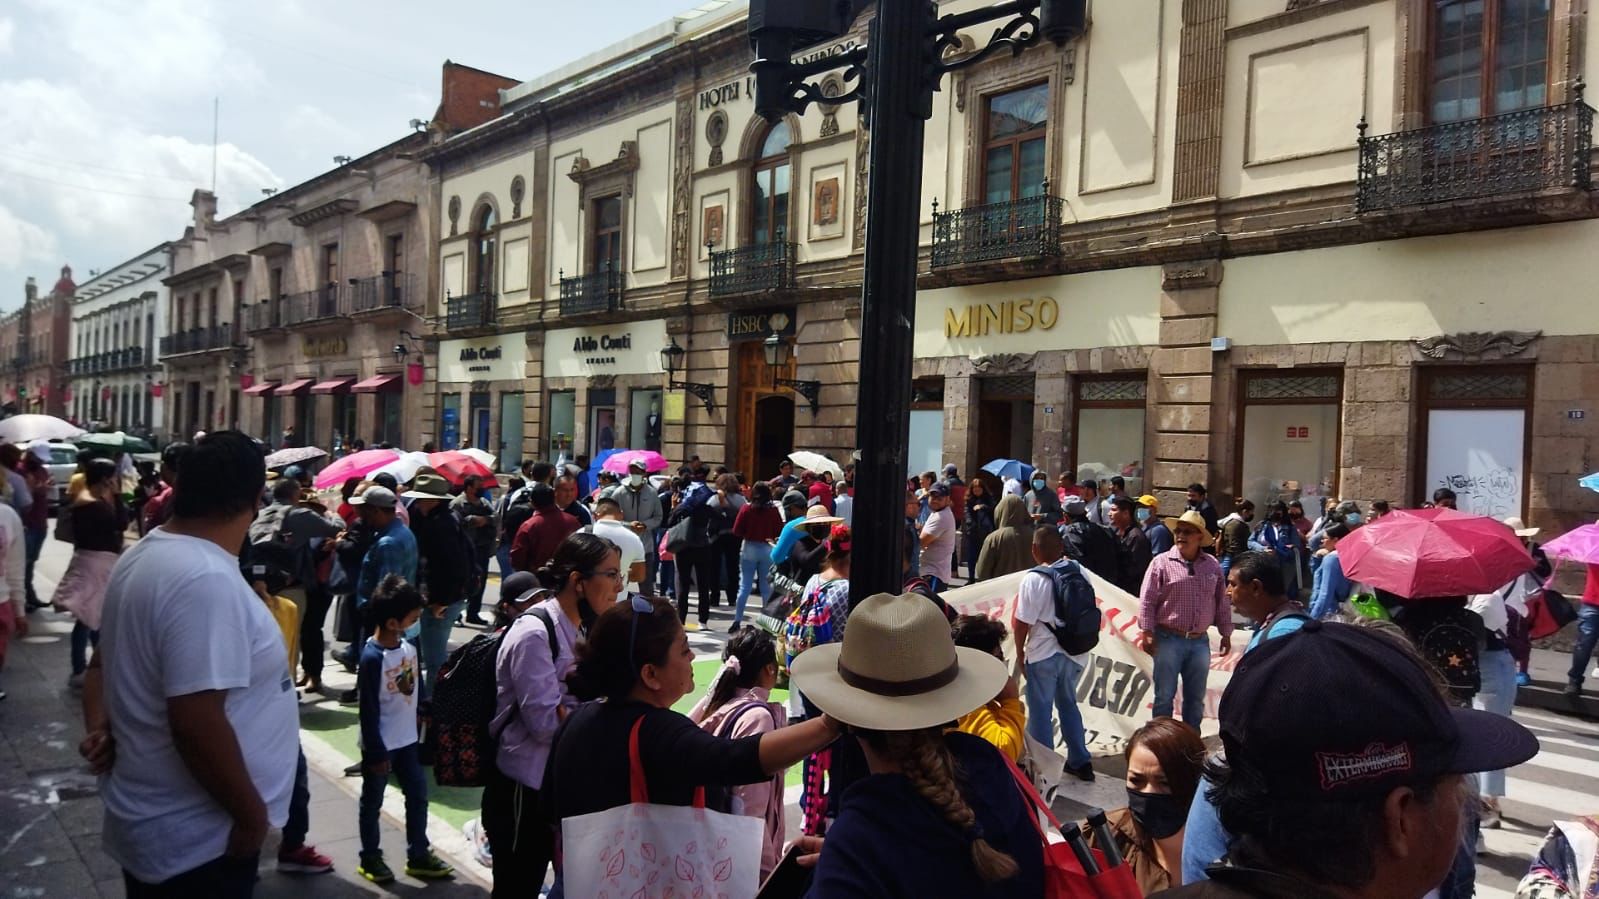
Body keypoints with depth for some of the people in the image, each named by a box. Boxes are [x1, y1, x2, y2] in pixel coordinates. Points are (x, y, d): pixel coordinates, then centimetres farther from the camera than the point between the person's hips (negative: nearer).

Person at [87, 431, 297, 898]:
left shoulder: (142, 555, 5)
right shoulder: (207, 580, -27)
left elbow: (104, 662, 16)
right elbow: (197, 723, -30)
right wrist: (253, 817, -20)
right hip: (195, 839, -9)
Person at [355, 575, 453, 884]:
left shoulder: (409, 646, -3)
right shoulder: (372, 658, -24)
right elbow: (368, 711, -19)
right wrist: (376, 753, -15)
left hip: (408, 740, 7)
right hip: (380, 746, -7)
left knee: (418, 796, 15)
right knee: (372, 803, 13)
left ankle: (418, 856, 30)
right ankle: (370, 859, 31)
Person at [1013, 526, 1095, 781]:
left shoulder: (1033, 579, -19)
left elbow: (1021, 624, -16)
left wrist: (1020, 652, 0)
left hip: (1044, 655, -5)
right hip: (1076, 653, 5)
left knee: (1040, 711, 9)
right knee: (1068, 704, 23)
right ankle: (1080, 761, 29)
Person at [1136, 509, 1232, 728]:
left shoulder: (1213, 565, 6)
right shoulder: (1162, 562, -5)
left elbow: (1221, 603, 13)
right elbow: (1147, 601, -6)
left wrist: (1226, 634, 13)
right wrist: (1147, 633, -11)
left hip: (1200, 641, 3)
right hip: (1169, 639, -3)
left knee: (1196, 697, 12)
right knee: (1164, 695, 2)